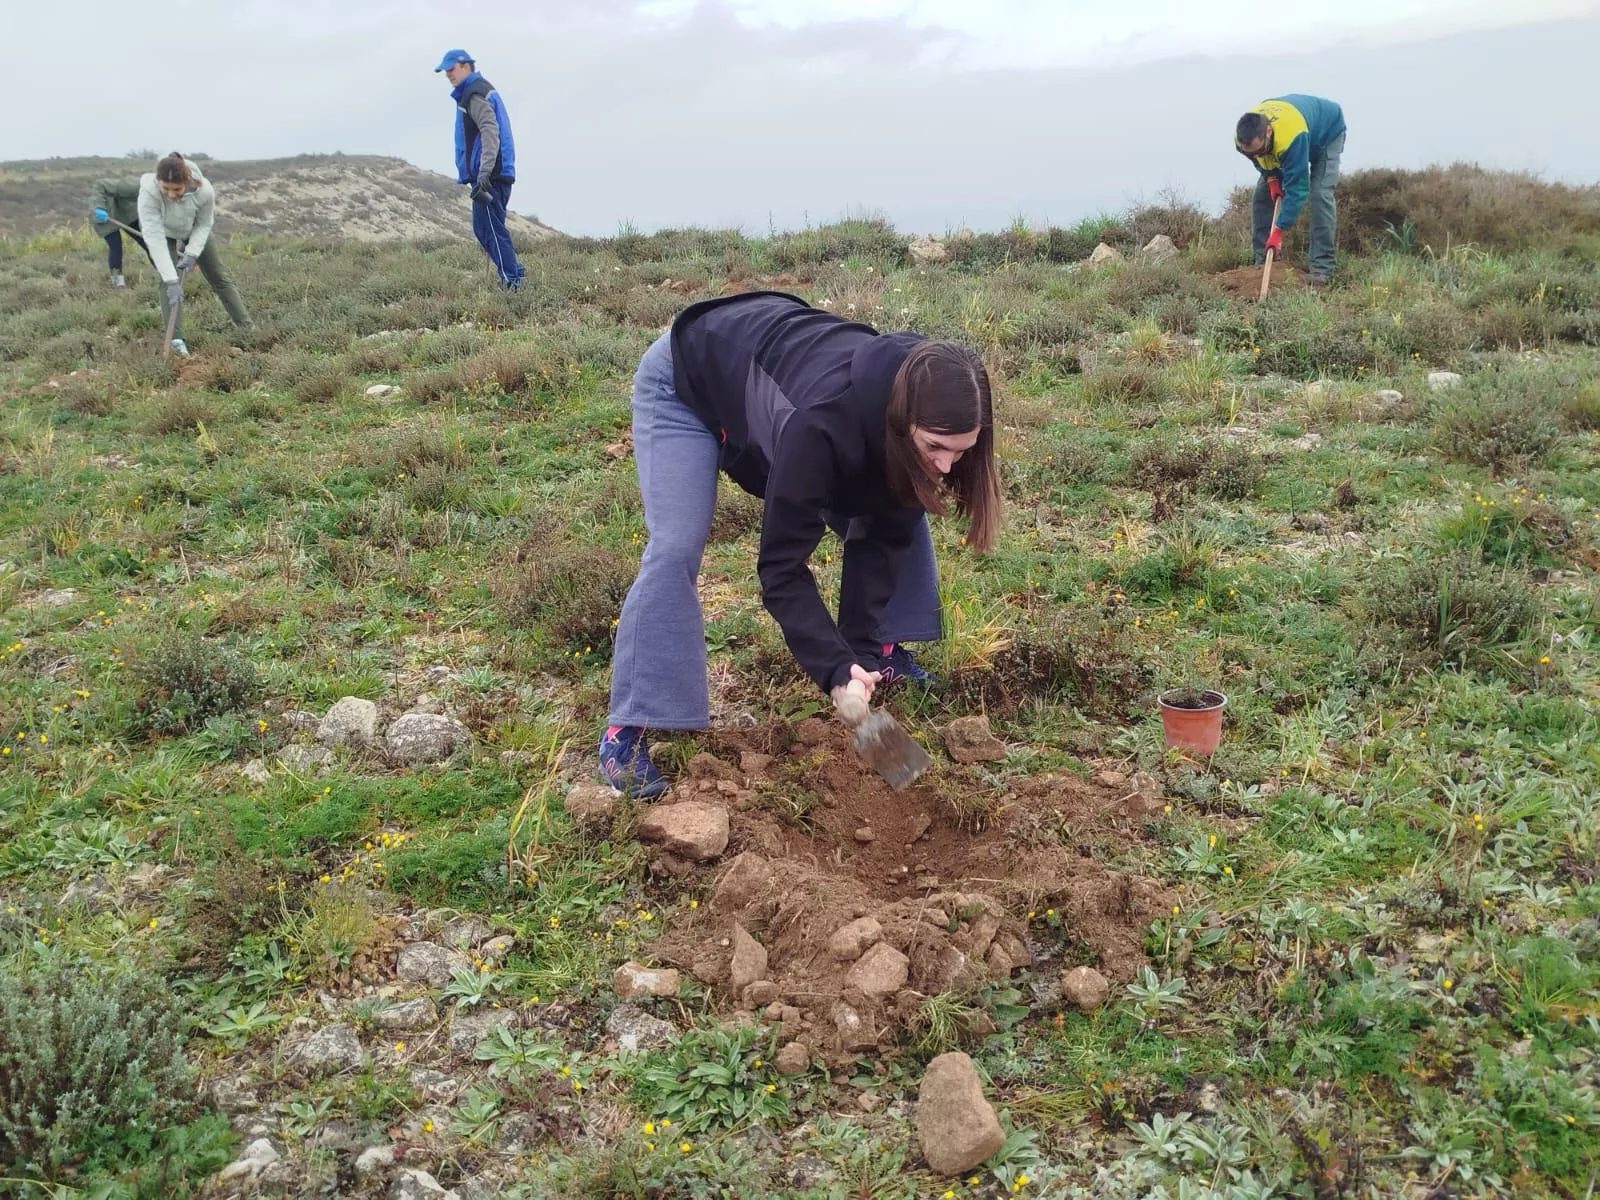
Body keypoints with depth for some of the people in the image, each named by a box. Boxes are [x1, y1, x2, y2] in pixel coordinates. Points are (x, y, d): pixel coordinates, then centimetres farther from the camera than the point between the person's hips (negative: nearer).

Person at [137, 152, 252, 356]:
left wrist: (192, 253, -28)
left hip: (194, 230, 2)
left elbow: (205, 224, -17)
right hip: (162, 231, -2)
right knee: (169, 282, -17)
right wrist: (171, 280, -45)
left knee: (219, 276, 11)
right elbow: (155, 238, -41)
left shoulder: (204, 190, -37)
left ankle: (247, 327, 25)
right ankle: (176, 341, -14)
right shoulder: (148, 192, -41)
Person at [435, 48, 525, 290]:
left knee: (491, 229, -11)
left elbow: (490, 132, -23)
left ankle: (511, 281, -12)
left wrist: (484, 172, -31)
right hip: (500, 174, 10)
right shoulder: (484, 89, 24)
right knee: (483, 228, 13)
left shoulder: (475, 93, -9)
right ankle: (512, 273, 12)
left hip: (489, 176, -10)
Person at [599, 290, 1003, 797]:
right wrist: (837, 670, -42)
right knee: (676, 547, -22)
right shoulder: (825, 422, -44)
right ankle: (626, 730, -14)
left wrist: (861, 647, -20)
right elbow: (781, 561, -37)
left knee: (894, 518, 0)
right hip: (685, 380, -6)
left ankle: (881, 649, 17)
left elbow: (883, 538, -15)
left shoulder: (916, 417, -24)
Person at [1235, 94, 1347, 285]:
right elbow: (1260, 160, -3)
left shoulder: (1292, 137, -49)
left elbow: (1297, 188, -46)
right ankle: (1263, 262, 1)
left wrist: (1279, 229, -47)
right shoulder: (1244, 138, -30)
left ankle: (1322, 267, -21)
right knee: (1262, 194, -6)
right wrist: (1271, 178, -18)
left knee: (1320, 194, -23)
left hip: (1327, 131, -6)